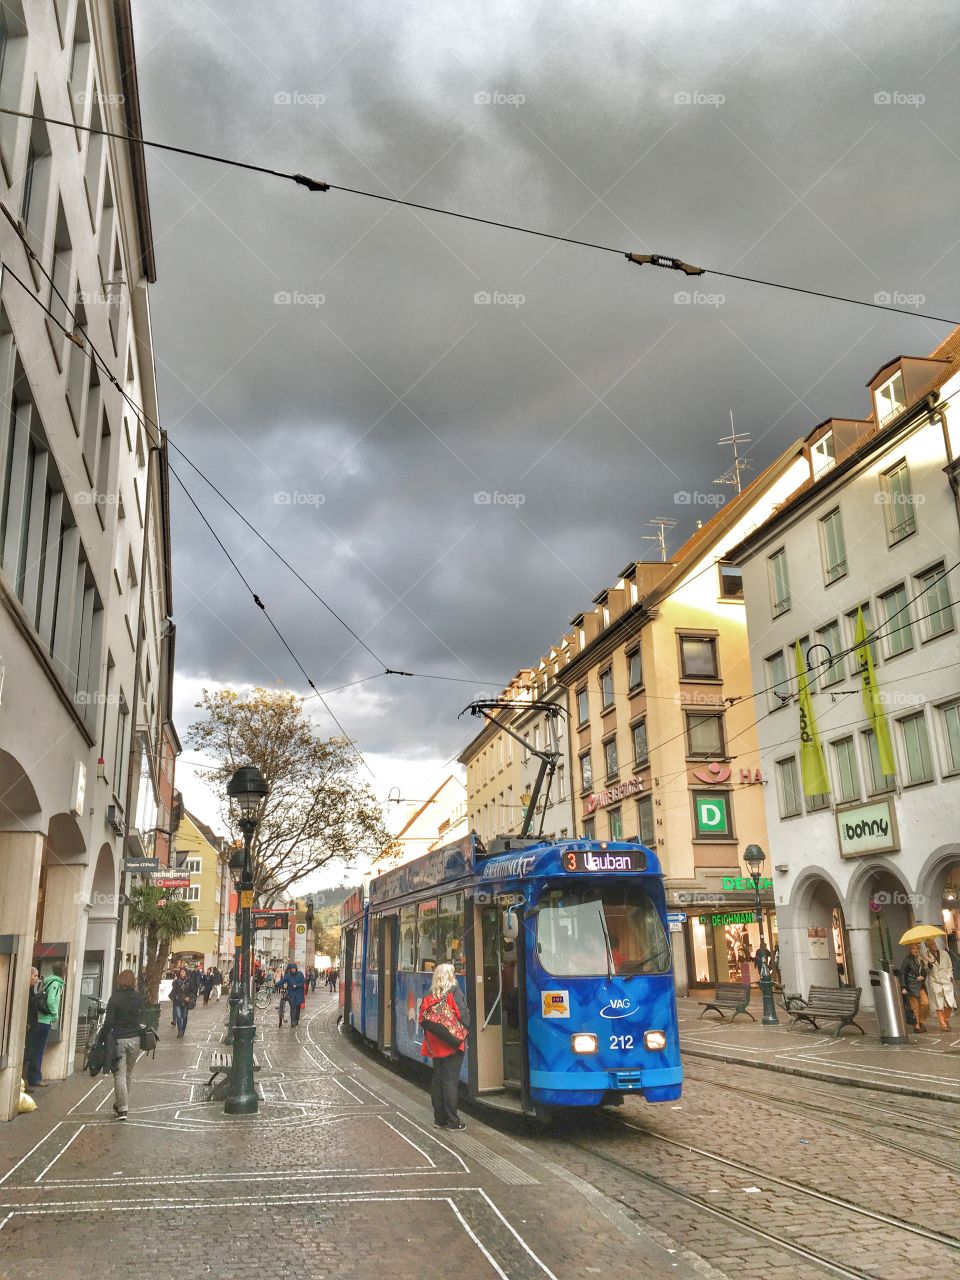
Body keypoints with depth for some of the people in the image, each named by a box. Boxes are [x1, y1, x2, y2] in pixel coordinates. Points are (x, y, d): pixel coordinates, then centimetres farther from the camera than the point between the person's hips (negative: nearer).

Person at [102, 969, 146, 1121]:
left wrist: (105, 1038, -2)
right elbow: (144, 1018, 5)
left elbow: (108, 1021, -11)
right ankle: (120, 1104, 27)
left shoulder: (115, 998, -10)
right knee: (128, 1074, 17)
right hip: (135, 1039, 4)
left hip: (118, 1040, -4)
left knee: (119, 1075, 1)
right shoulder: (139, 998, 2)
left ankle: (122, 1109, -3)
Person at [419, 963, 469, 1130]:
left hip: (435, 1045, 5)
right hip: (453, 1044, -5)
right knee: (450, 1081, 0)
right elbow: (463, 1015, -12)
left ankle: (439, 1118, 18)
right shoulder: (454, 992, -9)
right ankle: (452, 1121, 3)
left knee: (437, 1080, 13)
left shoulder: (430, 996, 5)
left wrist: (430, 1040, 13)